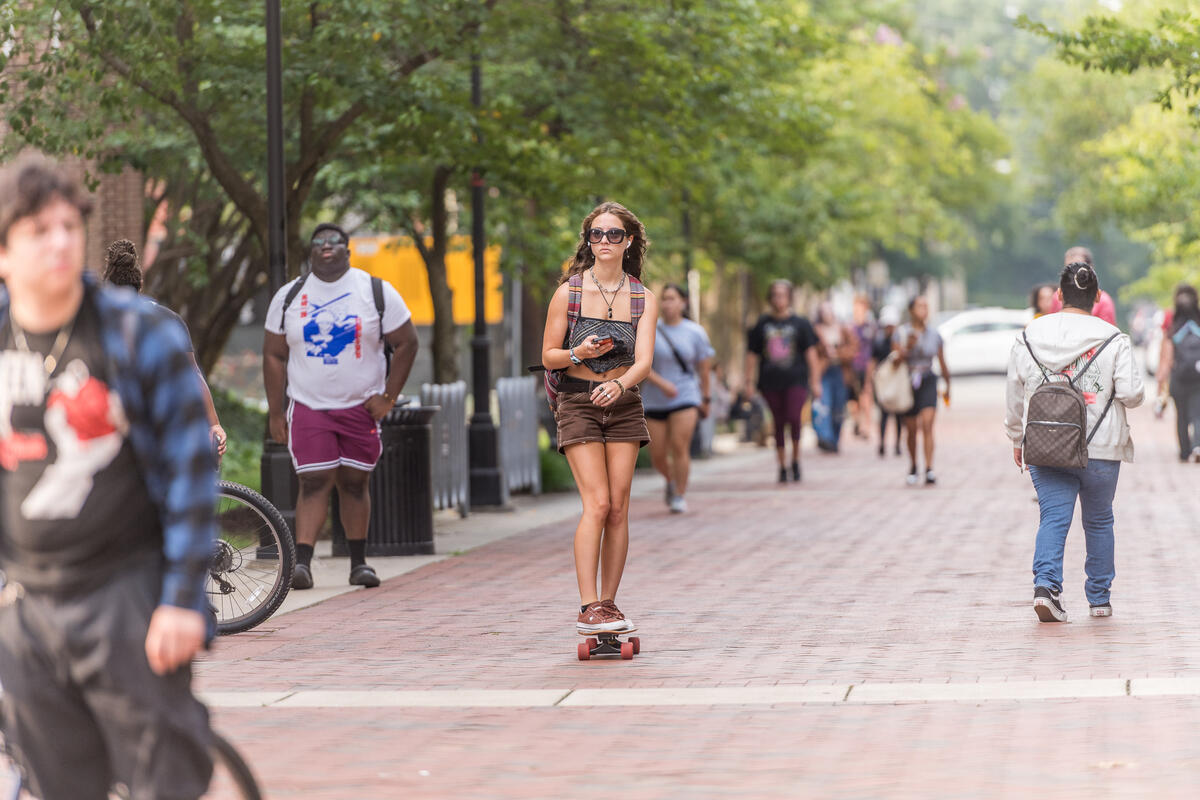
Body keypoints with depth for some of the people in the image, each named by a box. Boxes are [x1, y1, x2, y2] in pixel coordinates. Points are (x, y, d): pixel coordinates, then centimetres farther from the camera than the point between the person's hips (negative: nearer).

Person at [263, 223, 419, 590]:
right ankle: (301, 561, -16)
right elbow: (274, 356, 9)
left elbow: (406, 343, 4)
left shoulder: (377, 292, 0)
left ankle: (359, 562, 14)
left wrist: (388, 396, -3)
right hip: (308, 407, 0)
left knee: (354, 482, 4)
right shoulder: (288, 297, 5)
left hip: (361, 408, 0)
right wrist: (275, 411, 4)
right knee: (313, 482, -11)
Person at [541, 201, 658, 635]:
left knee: (618, 508, -1)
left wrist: (619, 384, -29)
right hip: (579, 403, -3)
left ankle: (608, 603, 7)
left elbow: (644, 360, -9)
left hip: (623, 404, 3)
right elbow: (548, 357, 2)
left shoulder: (643, 299, 2)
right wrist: (580, 354, -19)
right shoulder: (568, 293, -3)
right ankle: (588, 607, -16)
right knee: (597, 504, -15)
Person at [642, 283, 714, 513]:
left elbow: (704, 368, 9)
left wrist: (707, 399, 10)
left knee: (679, 446, -16)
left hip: (686, 398, -1)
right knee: (657, 455, 2)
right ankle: (671, 480, 35)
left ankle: (680, 496, -4)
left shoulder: (695, 332, 1)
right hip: (654, 400, 1)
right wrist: (662, 383, -20)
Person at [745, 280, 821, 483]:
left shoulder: (800, 323, 5)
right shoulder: (762, 324, 8)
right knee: (778, 423, 4)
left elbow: (810, 353, 5)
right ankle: (782, 466, 14)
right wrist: (749, 382, 7)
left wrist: (815, 382, 0)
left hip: (795, 380, -2)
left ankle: (796, 459, 0)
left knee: (794, 417, -19)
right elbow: (752, 354, 11)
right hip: (771, 382, 2)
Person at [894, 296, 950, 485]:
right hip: (907, 382, 0)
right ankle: (913, 468, 28)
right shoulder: (901, 333, -1)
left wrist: (947, 386, 23)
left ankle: (929, 469, -25)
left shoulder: (934, 334, 5)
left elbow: (942, 363, 15)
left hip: (928, 383, 0)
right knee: (911, 429, 7)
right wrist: (908, 347, -29)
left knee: (927, 424, -17)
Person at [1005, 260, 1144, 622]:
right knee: (1099, 521, 14)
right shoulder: (1113, 339, -6)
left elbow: (1014, 396, 9)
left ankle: (1046, 584, -23)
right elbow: (1132, 394, -11)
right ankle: (1099, 598, 21)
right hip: (1101, 448, -1)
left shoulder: (1030, 337, 3)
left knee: (1053, 518, 0)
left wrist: (1017, 439, 20)